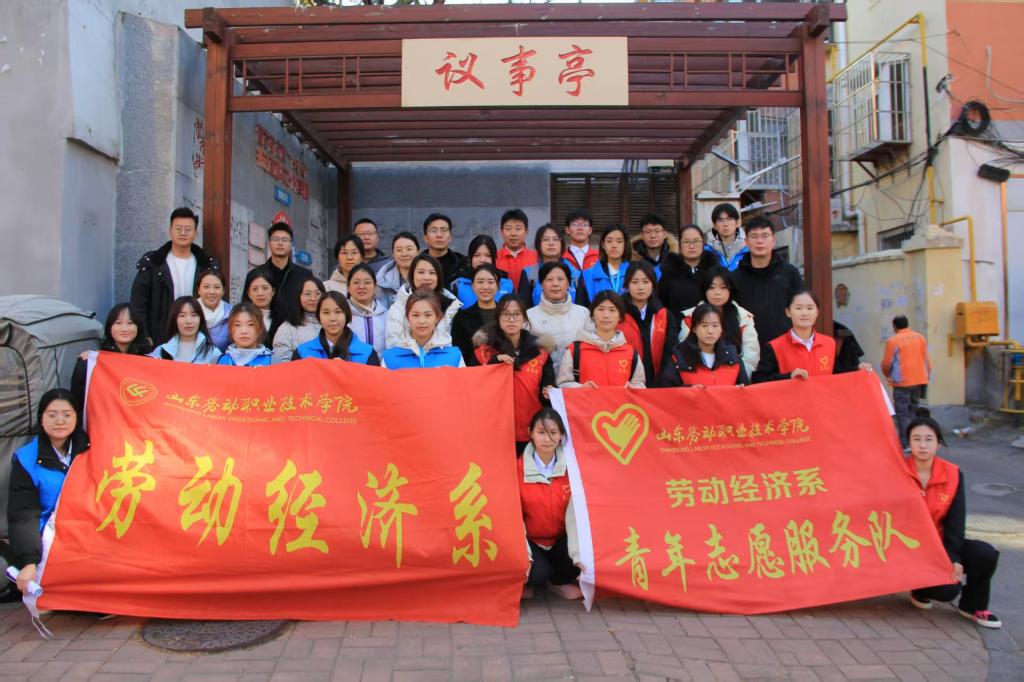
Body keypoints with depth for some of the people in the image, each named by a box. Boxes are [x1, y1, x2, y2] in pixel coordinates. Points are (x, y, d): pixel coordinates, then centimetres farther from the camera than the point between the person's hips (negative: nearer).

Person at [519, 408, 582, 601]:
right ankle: (526, 582, 9)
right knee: (537, 573, -30)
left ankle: (560, 582, 6)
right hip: (530, 541, -2)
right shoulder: (519, 468, -11)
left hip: (560, 539, 2)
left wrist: (579, 554, -28)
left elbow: (574, 513, -17)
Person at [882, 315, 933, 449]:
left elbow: (886, 363, -5)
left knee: (902, 414, -2)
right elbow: (927, 360, 9)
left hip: (902, 382, -5)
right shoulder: (920, 337, 7)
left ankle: (905, 444, -6)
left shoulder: (893, 340, -9)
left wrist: (887, 374, 15)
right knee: (913, 411, 16)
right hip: (919, 380, 6)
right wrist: (926, 376, 20)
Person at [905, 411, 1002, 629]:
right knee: (947, 589, -26)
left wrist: (953, 557, -16)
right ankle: (920, 589, 11)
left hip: (939, 541, 4)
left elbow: (955, 520, -5)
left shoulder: (953, 474, -4)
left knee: (986, 554, -21)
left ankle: (972, 606, 4)